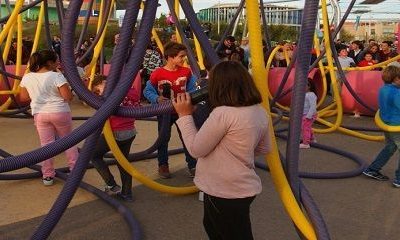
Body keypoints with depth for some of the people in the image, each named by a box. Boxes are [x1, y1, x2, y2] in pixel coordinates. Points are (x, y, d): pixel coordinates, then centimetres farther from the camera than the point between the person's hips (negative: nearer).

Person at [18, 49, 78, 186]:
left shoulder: (27, 77, 2)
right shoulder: (56, 76, -14)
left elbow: (24, 97, 10)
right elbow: (68, 97, -17)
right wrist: (70, 91, 5)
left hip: (40, 114, 4)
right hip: (60, 112, -3)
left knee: (46, 143, 9)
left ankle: (48, 176, 12)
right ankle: (74, 168, 21)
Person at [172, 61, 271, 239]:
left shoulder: (223, 113, -26)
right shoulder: (259, 111, -1)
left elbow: (196, 149, -17)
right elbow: (264, 148, 12)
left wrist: (185, 115, -9)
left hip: (225, 193, -8)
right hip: (244, 187, 8)